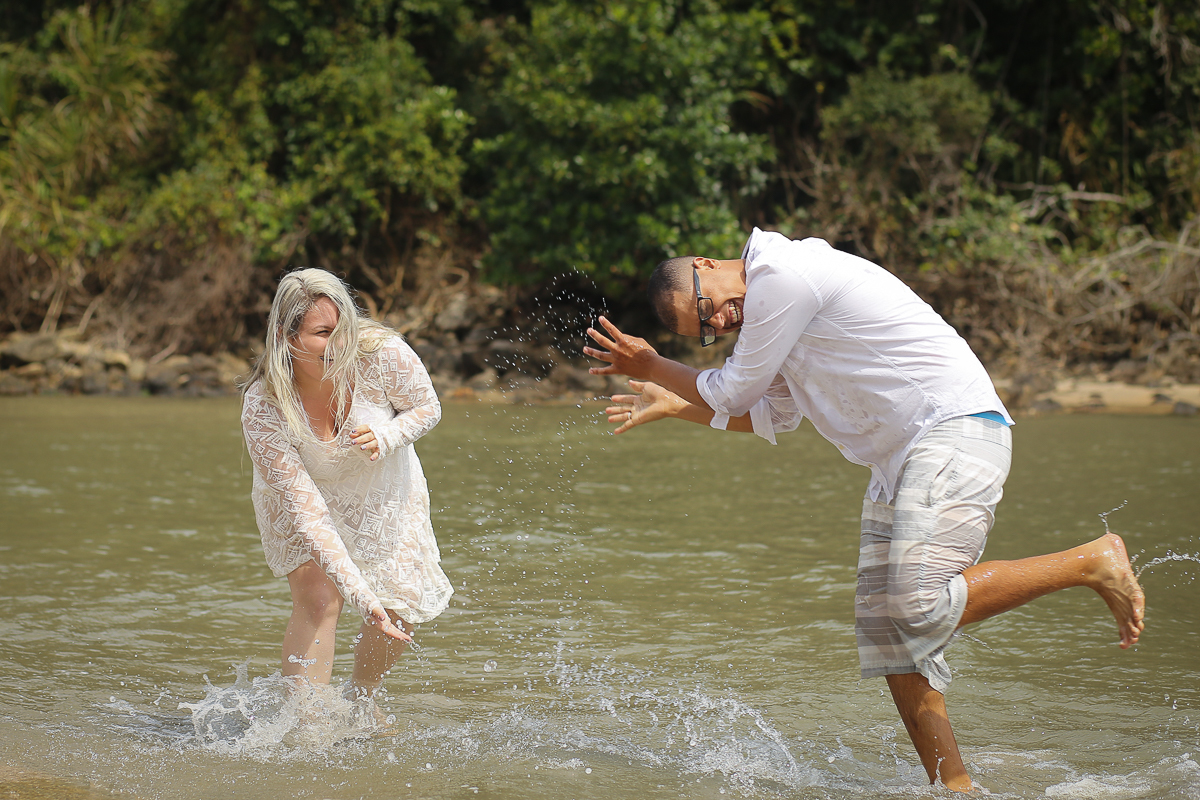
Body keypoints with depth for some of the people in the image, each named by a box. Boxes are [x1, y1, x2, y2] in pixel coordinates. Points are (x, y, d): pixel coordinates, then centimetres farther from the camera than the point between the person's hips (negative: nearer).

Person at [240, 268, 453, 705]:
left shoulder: (382, 354, -34)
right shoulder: (263, 411, -37)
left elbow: (427, 409, -12)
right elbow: (309, 516, -37)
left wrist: (385, 436, -35)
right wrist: (361, 596, -44)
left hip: (382, 488, 3)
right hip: (304, 498, -3)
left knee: (404, 610, 4)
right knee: (318, 595, -24)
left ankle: (358, 699, 33)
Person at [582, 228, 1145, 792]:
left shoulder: (782, 277, -13)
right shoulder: (770, 302, 18)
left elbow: (734, 394, -4)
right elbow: (774, 417, 29)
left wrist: (649, 366, 10)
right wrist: (673, 405, 28)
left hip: (956, 432, -10)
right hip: (899, 459, 10)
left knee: (923, 607, -23)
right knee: (885, 625, 3)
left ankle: (1092, 562, -10)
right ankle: (954, 788, 3)